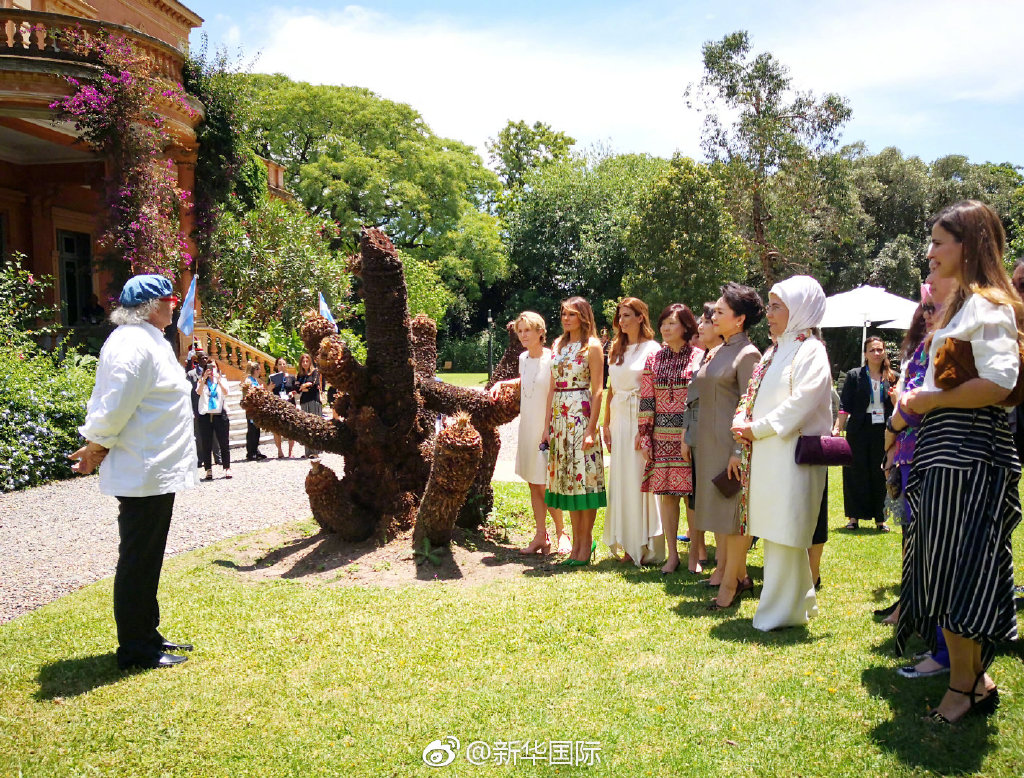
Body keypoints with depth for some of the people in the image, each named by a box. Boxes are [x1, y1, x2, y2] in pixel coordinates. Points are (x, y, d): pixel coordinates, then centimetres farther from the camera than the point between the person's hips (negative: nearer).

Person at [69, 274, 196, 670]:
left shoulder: (148, 340, 15)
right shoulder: (134, 344, -18)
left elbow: (114, 406, 16)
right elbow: (114, 407, -23)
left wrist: (97, 446, 9)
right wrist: (96, 447, -7)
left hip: (155, 472, 10)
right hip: (145, 474, -10)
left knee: (146, 560, 17)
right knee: (137, 560, 0)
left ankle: (146, 635, 29)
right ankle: (134, 650, 10)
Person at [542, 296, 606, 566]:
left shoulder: (592, 346, -3)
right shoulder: (558, 345, 14)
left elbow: (598, 390, -8)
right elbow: (552, 387, 14)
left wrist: (592, 428, -15)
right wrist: (547, 425, 9)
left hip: (581, 415, -6)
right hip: (559, 416, 6)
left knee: (584, 478, -4)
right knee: (566, 478, 7)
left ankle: (586, 543, 5)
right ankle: (577, 541, 16)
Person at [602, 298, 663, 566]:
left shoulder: (651, 349, -6)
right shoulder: (616, 350, 15)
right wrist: (606, 424, 10)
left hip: (641, 419, -7)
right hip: (619, 419, 7)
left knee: (640, 480, -4)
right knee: (621, 479, 8)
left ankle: (646, 548, 7)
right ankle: (629, 545, 18)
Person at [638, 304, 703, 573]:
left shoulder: (700, 358, -1)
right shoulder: (653, 360, 9)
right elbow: (646, 401, 7)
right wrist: (645, 437, 2)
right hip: (662, 437, 3)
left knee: (693, 495, 0)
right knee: (666, 494, 5)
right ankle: (672, 554, 14)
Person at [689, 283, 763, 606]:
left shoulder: (747, 354, -11)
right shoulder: (717, 352, 14)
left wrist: (740, 451, -19)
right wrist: (692, 439, 14)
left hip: (731, 444, -8)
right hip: (709, 443, 8)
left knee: (733, 510, -2)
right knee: (714, 506, 14)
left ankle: (732, 578, 6)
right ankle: (723, 566, 25)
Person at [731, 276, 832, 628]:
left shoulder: (810, 351, -8)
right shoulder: (774, 351, 18)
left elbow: (801, 403, -19)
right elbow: (753, 394, 18)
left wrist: (757, 428, -15)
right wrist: (741, 421, -2)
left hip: (792, 454, -9)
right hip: (766, 454, 9)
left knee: (785, 534, -4)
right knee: (775, 531, 13)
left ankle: (783, 610, 6)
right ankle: (796, 599, 26)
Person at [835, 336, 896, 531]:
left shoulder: (892, 378, 7)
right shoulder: (854, 376, 1)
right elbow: (845, 405, -3)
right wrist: (837, 429, -11)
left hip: (883, 431, 2)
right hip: (859, 430, -2)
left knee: (881, 474, 6)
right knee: (856, 473, 2)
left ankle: (880, 517, 16)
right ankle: (854, 517, 12)